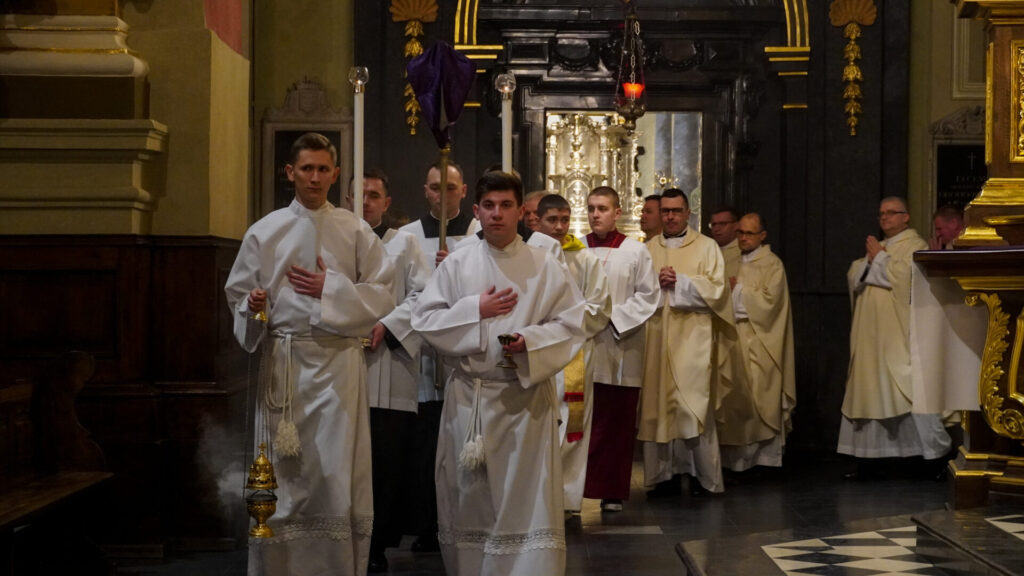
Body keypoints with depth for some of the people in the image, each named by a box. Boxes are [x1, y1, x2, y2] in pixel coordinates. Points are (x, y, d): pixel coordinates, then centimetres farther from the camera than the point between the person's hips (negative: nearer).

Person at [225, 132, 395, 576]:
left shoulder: (356, 232, 6)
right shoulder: (264, 232, 8)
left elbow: (382, 295, 3)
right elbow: (238, 293, 11)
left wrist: (330, 289, -9)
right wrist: (252, 304, -11)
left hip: (337, 361, -1)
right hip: (281, 361, 1)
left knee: (336, 470, -3)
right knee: (282, 473, 1)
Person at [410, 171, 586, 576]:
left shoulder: (545, 267, 0)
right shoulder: (456, 264, 3)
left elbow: (572, 324, -3)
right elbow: (424, 319, 0)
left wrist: (530, 342, -18)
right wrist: (476, 310, -10)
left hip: (525, 396, -2)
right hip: (468, 395, 2)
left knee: (525, 497, -3)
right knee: (469, 497, 9)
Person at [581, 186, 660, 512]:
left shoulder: (635, 251, 1)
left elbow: (648, 296, 0)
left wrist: (613, 315, -9)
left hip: (620, 346, -1)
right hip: (583, 346, 1)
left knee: (618, 423, 3)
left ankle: (612, 491, 12)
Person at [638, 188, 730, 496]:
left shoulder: (706, 247, 7)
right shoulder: (648, 250, 15)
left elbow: (716, 289, -2)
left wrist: (680, 281, -10)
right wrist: (657, 283, -8)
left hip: (693, 337, -3)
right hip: (656, 336, 3)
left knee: (693, 405, -9)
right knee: (659, 401, 1)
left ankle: (702, 475, -2)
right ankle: (664, 472, 7)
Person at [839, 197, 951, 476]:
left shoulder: (915, 245, -2)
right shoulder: (877, 246, 22)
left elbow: (902, 275, -17)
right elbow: (853, 275, 12)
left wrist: (878, 257, -6)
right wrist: (870, 258, -4)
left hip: (899, 335, -7)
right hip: (871, 336, 8)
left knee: (907, 390, -11)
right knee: (869, 392, 6)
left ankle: (937, 452, -4)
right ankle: (867, 460, 10)